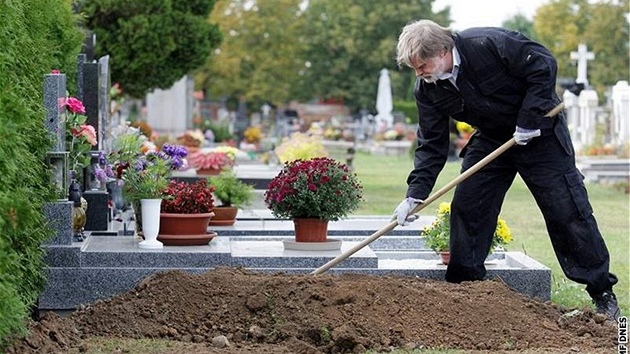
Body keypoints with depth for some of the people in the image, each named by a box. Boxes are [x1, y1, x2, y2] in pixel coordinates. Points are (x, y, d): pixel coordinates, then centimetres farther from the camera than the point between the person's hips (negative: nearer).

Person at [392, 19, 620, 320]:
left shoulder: (490, 44, -29)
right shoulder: (427, 91, -10)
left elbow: (544, 66, -23)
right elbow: (431, 144, -6)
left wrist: (529, 121, -24)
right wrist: (415, 194, -16)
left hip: (539, 130, -6)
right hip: (491, 139, 6)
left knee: (567, 209, -6)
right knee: (466, 206, -3)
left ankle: (602, 293, 3)